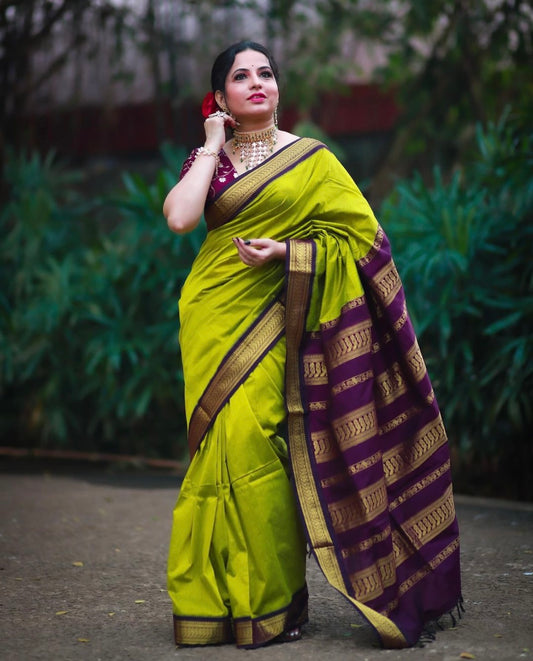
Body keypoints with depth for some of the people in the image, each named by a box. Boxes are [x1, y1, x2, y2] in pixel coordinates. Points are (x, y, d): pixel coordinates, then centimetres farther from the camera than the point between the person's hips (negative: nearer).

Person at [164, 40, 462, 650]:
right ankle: (220, 601, 7)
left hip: (270, 320, -2)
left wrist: (287, 250, -11)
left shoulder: (311, 159, 6)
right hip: (214, 319, 3)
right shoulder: (206, 159, 12)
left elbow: (359, 233, 1)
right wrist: (212, 147, 0)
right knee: (224, 447, -2)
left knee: (255, 444, -13)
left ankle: (273, 605, -3)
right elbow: (179, 218, -7)